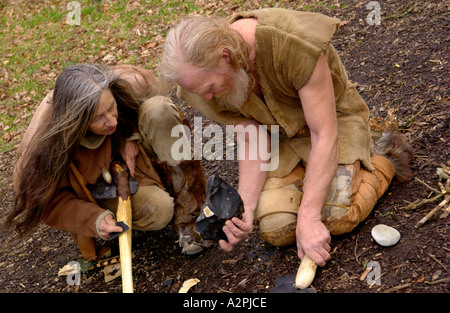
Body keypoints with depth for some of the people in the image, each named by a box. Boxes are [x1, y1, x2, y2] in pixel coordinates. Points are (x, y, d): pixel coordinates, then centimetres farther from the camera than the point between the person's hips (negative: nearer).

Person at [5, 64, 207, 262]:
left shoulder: (129, 85, -30)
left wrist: (132, 137, -19)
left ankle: (186, 216, -23)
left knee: (158, 110, -28)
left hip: (130, 153, 4)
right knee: (158, 212, -31)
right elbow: (50, 200, -22)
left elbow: (155, 92, -5)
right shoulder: (48, 144, -35)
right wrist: (95, 220, -39)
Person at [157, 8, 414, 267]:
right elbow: (253, 143, -15)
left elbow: (325, 136, -33)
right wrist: (244, 210, -31)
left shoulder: (295, 45, -37)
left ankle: (382, 160, 5)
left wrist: (308, 218, -38)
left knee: (337, 219, -24)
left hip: (334, 117, -4)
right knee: (276, 230, -15)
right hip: (282, 135, 4)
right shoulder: (206, 73, -19)